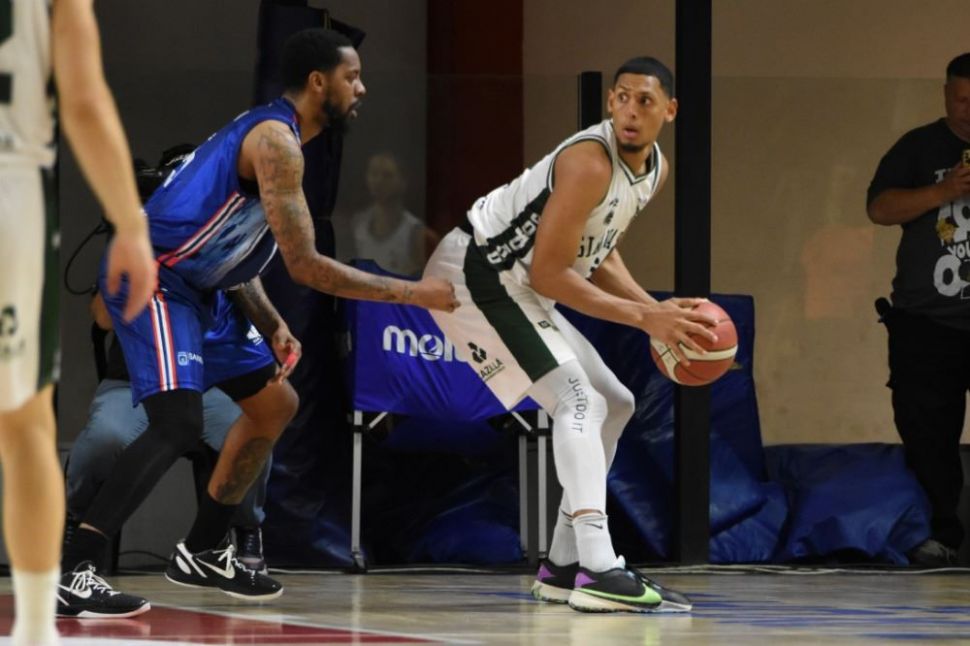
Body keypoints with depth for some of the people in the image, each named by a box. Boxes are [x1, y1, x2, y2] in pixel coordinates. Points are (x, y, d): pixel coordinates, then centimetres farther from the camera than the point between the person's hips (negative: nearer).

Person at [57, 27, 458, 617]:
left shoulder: (270, 134, 15)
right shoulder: (276, 141, -17)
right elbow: (305, 265, -21)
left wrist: (271, 326, 7)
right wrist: (414, 293, -16)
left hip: (194, 288, 11)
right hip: (150, 278, -11)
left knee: (276, 404, 18)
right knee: (178, 423, -25)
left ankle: (203, 553, 27)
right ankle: (66, 571, -29)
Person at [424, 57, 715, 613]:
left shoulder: (655, 170, 5)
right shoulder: (589, 163, -25)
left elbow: (597, 255, 17)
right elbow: (548, 274, -26)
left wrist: (656, 310, 2)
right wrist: (642, 318, -23)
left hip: (512, 285, 10)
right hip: (474, 274, -10)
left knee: (614, 404, 16)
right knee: (580, 402, -23)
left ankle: (564, 566, 19)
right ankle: (600, 572, -35)